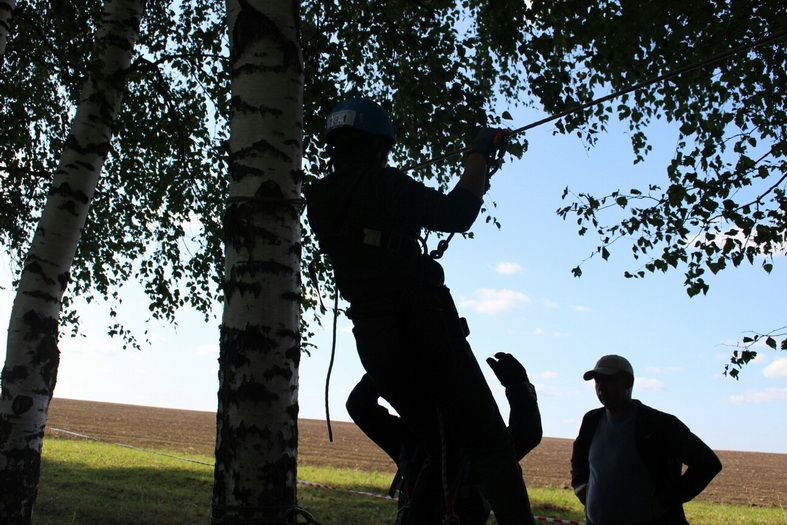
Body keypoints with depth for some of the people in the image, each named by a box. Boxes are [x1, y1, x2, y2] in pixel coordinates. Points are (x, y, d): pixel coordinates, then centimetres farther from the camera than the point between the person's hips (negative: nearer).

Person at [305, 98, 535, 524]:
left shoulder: (317, 201, 11)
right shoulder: (384, 183, -5)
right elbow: (456, 214, -9)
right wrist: (480, 152, 4)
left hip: (373, 340, 6)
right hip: (426, 325, -6)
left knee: (437, 450, 18)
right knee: (489, 446, -5)